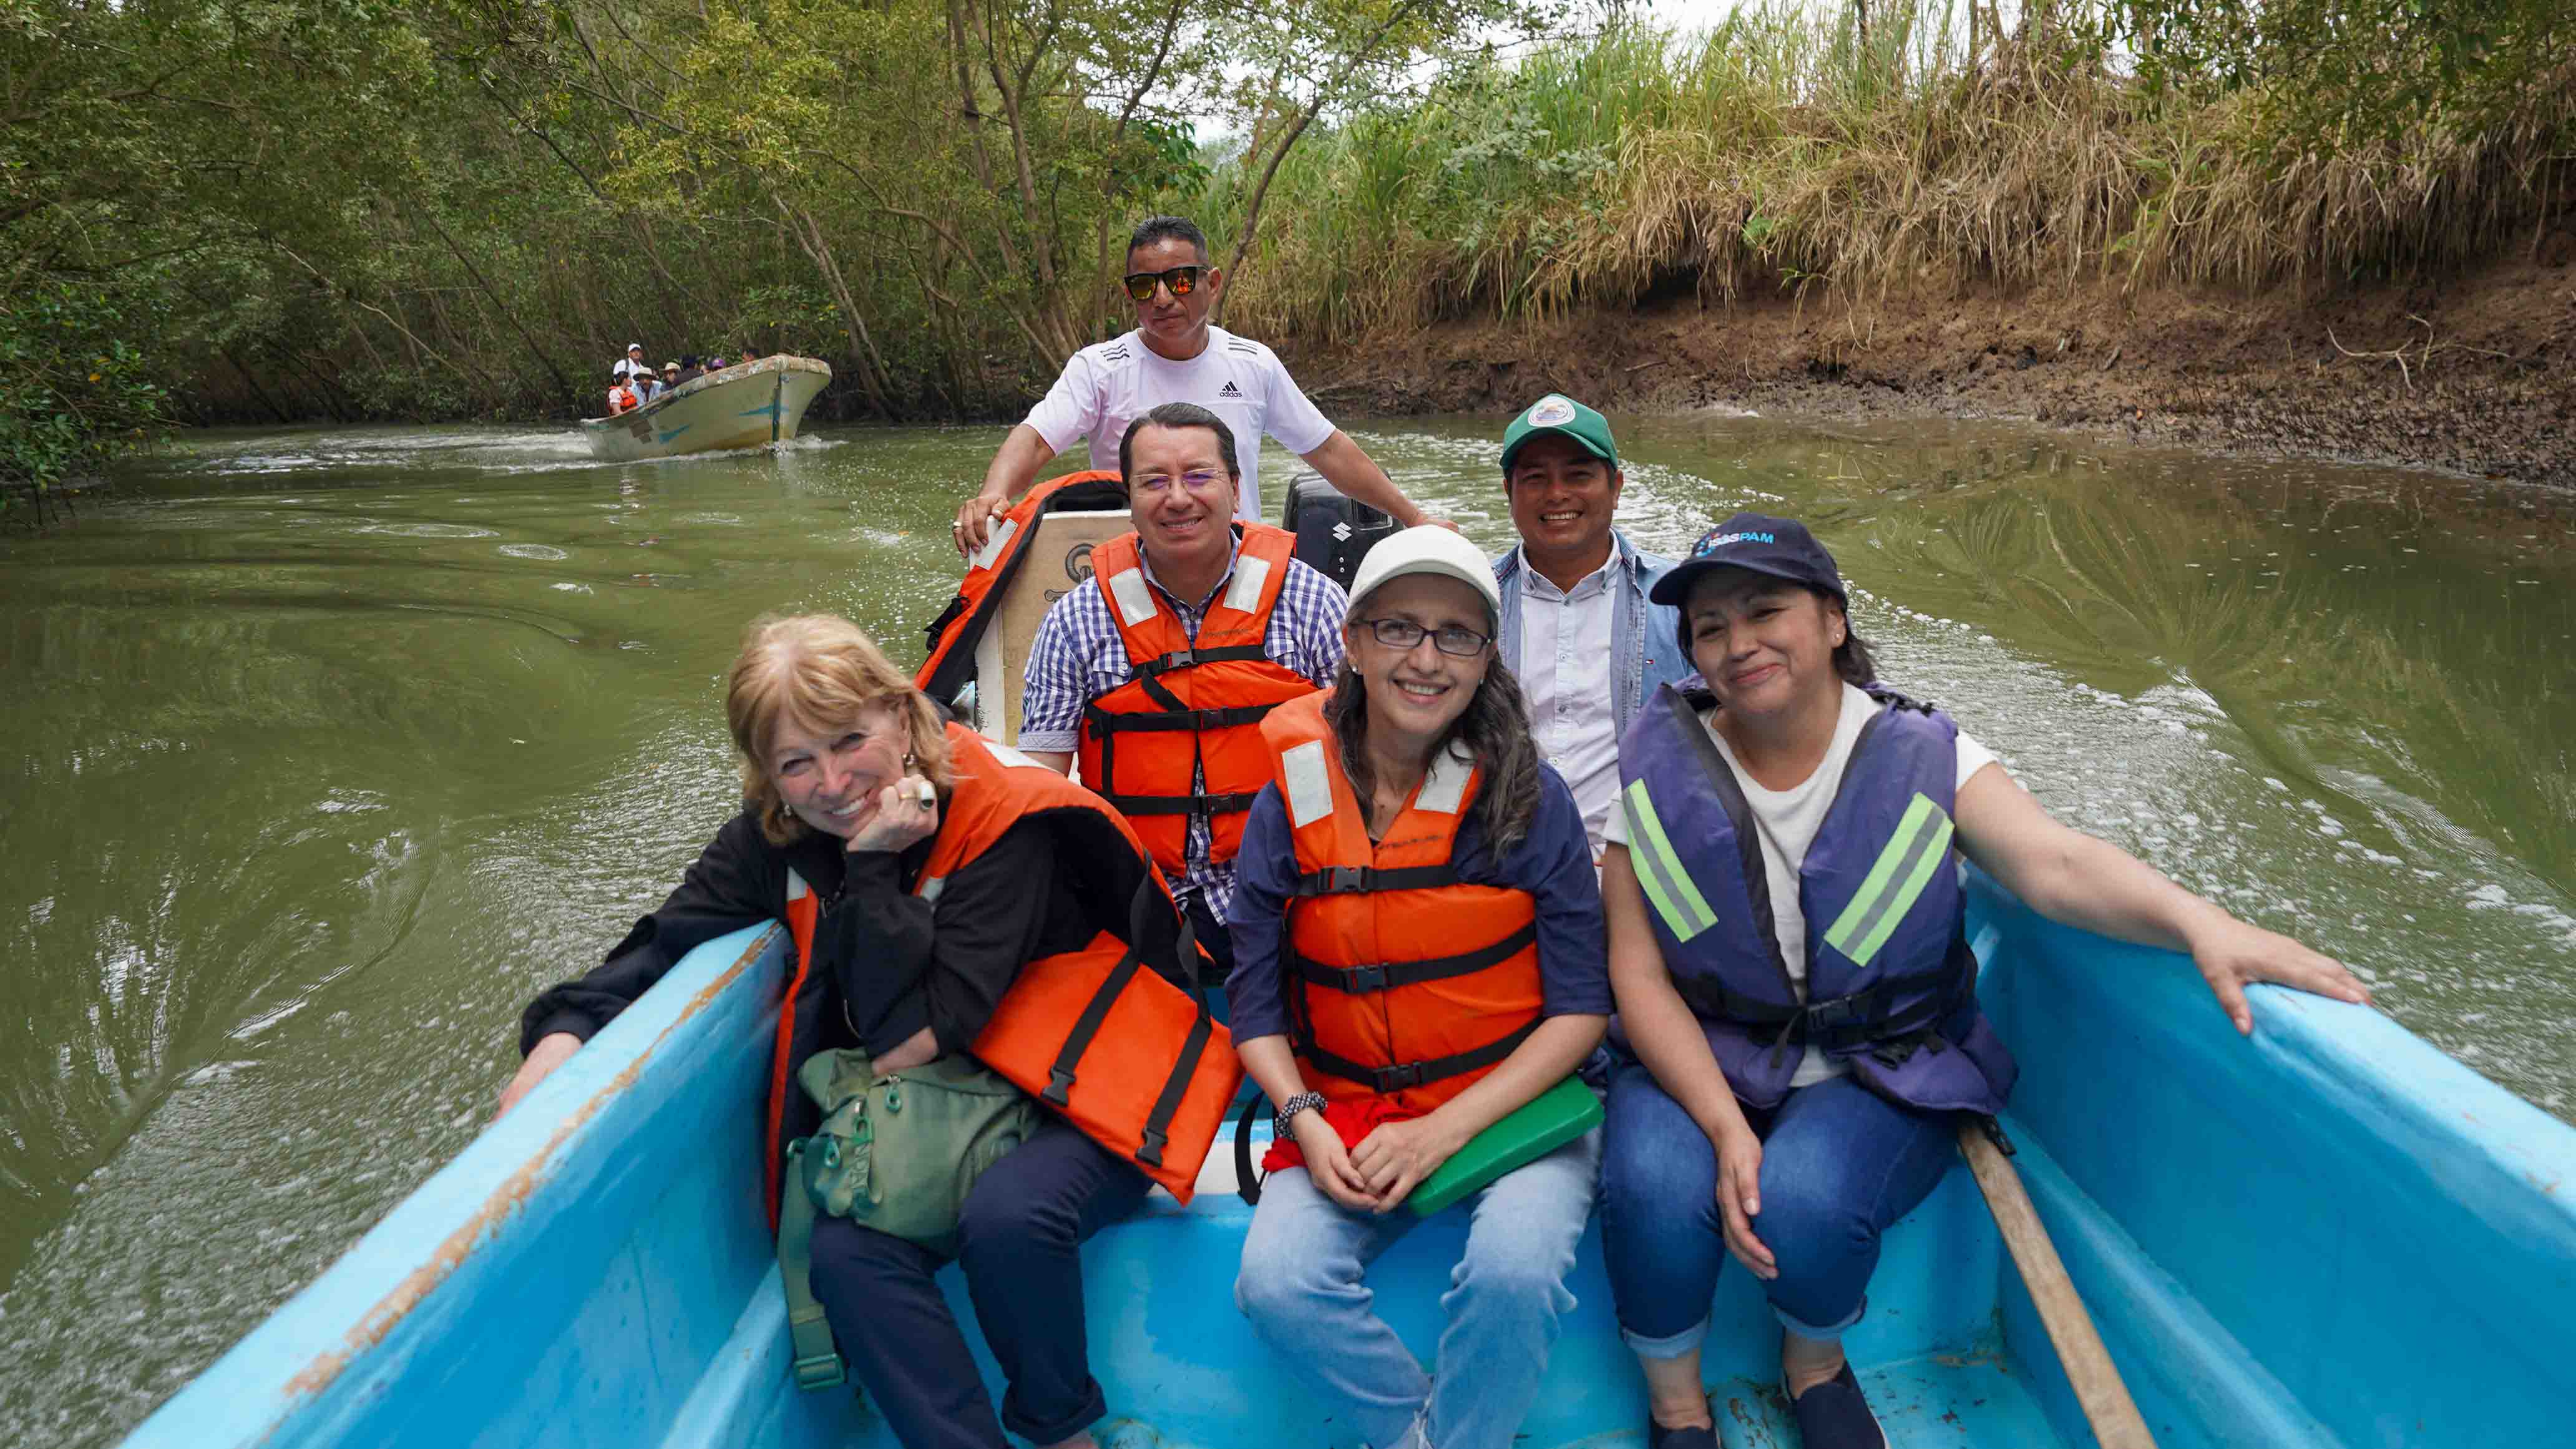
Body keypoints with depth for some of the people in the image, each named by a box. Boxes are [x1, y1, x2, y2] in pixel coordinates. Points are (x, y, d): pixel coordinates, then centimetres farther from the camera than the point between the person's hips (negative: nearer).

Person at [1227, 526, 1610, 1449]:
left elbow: (1581, 1005, -4)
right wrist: (1304, 1120, -12)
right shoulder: (1292, 800, 0)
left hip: (1514, 1106, -1)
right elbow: (1255, 1000, 6)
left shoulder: (1531, 798, -5)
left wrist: (1443, 1131, -14)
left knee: (1514, 1270, -30)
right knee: (1276, 1284, -24)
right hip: (1347, 1118, 2)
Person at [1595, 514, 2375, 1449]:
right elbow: (1640, 975, -7)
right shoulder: (1662, 770, -4)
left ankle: (1814, 1366, 7)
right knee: (1655, 1188, -30)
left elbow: (2052, 863, -21)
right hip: (1699, 1063, 1)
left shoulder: (1916, 756, -5)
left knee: (1805, 1197, -30)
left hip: (1879, 1074, 0)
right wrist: (1724, 1128, -19)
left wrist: (2198, 922, -42)